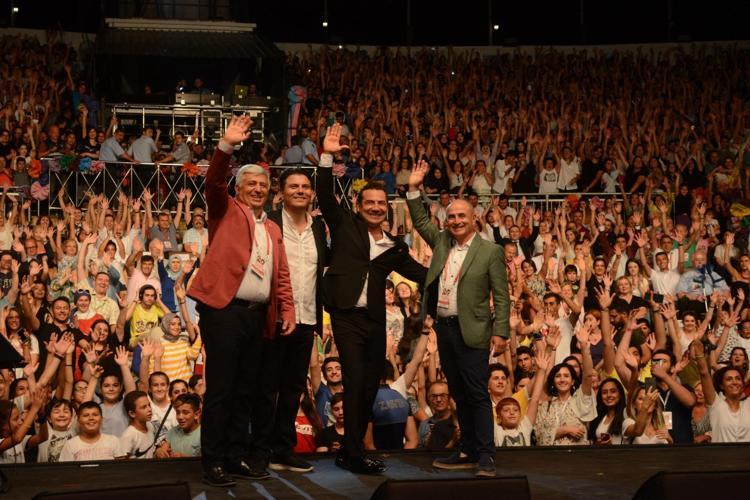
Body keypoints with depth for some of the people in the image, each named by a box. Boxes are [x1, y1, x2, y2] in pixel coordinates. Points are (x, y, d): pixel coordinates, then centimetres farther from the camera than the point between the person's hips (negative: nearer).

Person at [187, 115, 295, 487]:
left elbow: (281, 275, 17)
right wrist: (227, 146, -27)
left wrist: (287, 310, 5)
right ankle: (213, 463, 2)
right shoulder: (227, 211, 6)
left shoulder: (273, 229, 20)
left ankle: (237, 457, 19)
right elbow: (214, 182, -13)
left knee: (244, 390, 11)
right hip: (223, 310, -6)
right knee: (220, 389, -4)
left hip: (257, 314, 6)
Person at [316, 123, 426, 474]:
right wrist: (327, 156, -13)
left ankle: (349, 451, 22)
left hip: (375, 319, 5)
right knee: (355, 381, -11)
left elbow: (420, 273, 16)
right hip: (347, 314, -5)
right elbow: (324, 195, -4)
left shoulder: (395, 247, 13)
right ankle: (355, 455, -5)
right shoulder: (345, 224, 5)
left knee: (370, 386, 9)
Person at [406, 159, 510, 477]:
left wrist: (500, 332, -13)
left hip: (471, 331, -6)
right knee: (458, 394, 12)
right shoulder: (441, 242, 12)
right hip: (444, 328, 6)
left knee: (477, 394, -7)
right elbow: (420, 222, 22)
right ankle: (467, 452, 19)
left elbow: (501, 296, -6)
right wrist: (414, 189, 11)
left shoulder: (490, 251, -4)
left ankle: (485, 456, -4)